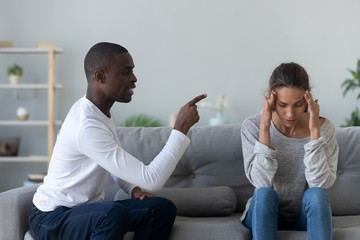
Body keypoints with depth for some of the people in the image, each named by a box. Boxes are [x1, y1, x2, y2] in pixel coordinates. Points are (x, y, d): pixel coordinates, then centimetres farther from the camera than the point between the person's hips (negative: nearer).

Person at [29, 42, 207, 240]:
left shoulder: (102, 110, 4)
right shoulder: (87, 126, -28)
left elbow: (114, 161, 22)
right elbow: (152, 180, -30)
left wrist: (134, 189, 1)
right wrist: (181, 128, -24)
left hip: (87, 208, 9)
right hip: (52, 218, -9)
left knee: (163, 208, -8)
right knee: (115, 214, -38)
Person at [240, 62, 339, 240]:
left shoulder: (324, 128, -9)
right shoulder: (252, 127, -10)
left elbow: (321, 183, -20)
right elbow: (261, 182, -20)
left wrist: (314, 130, -25)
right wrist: (264, 128, -26)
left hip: (306, 216, 0)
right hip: (264, 215, 0)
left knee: (316, 194, -29)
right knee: (264, 194, -30)